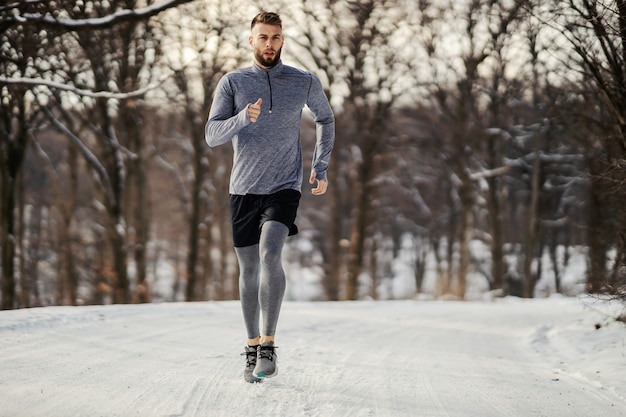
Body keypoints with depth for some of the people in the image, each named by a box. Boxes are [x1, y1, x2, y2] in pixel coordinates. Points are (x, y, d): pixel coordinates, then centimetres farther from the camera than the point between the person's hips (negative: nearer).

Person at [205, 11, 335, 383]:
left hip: (285, 187, -2)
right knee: (249, 270, 8)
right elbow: (212, 135, -4)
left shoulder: (305, 83, 2)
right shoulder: (232, 83, 1)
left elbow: (326, 119, 21)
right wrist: (244, 118, -23)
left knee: (270, 255, -24)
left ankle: (268, 345, -19)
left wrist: (321, 167, 13)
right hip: (244, 189, 2)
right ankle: (253, 348, 22)